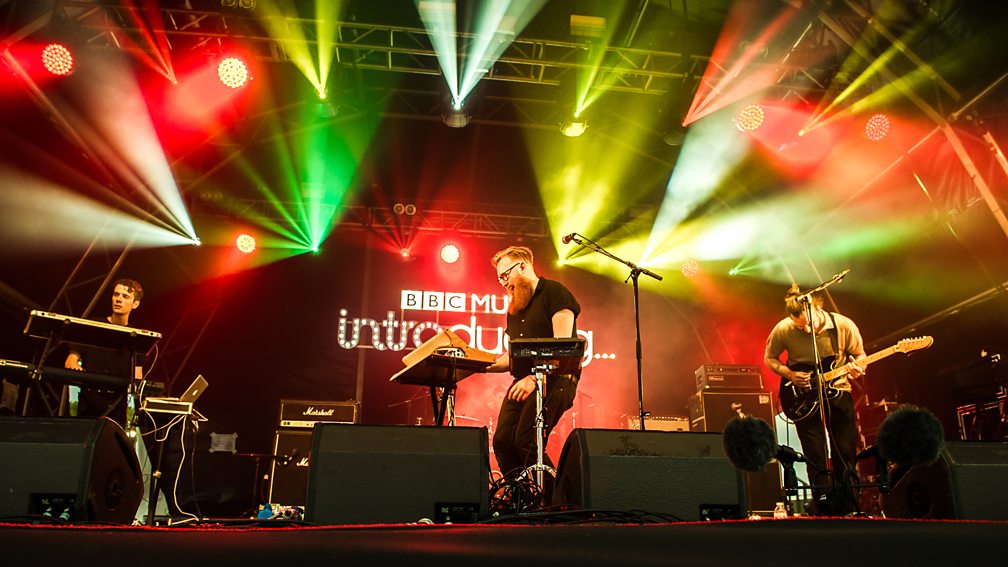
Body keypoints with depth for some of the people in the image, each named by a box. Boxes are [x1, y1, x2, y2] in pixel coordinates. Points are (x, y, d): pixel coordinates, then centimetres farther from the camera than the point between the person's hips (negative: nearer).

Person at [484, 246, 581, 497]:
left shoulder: (553, 292, -2)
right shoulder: (515, 308, 23)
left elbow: (562, 345, -13)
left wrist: (534, 377, -21)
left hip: (555, 377, -8)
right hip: (523, 381, 8)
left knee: (526, 443, -19)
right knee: (503, 441, -5)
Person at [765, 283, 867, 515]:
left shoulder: (843, 326, -13)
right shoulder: (783, 330, -14)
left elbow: (859, 355, 3)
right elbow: (770, 358, 1)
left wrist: (856, 368, -19)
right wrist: (790, 375, -15)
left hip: (837, 391, 1)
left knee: (847, 452, 4)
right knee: (815, 456, 1)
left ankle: (847, 508, 20)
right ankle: (823, 508, 14)